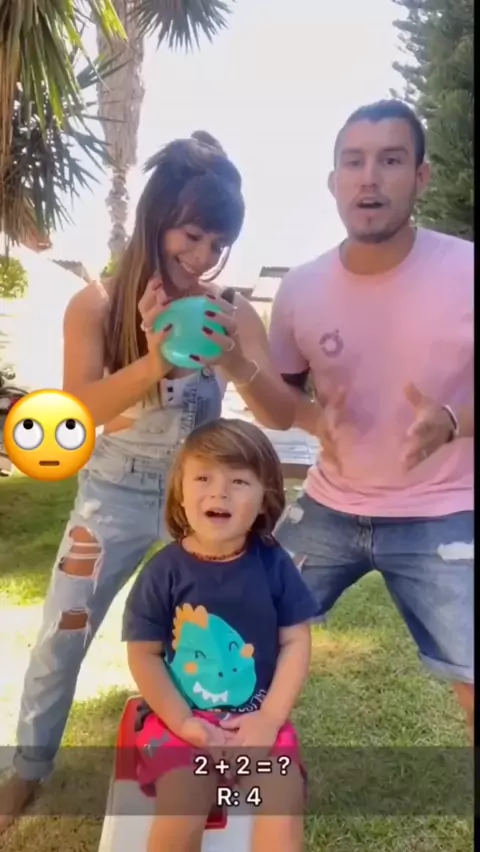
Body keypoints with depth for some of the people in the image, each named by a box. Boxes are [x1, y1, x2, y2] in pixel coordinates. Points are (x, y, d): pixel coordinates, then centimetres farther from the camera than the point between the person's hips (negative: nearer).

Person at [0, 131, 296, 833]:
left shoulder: (233, 312, -7)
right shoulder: (97, 305, -10)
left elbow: (282, 416, -13)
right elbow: (79, 410, -21)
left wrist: (238, 365, -34)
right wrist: (156, 360, -38)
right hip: (117, 493, 0)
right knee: (60, 640, 8)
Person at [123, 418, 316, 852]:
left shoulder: (273, 564, -6)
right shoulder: (164, 570, -11)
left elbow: (296, 642, -2)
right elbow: (144, 656, -7)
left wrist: (269, 719, -9)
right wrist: (186, 725, -12)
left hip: (256, 718, 2)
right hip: (180, 718, -1)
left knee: (283, 810, -16)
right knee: (183, 813, -21)